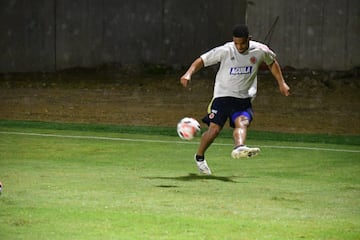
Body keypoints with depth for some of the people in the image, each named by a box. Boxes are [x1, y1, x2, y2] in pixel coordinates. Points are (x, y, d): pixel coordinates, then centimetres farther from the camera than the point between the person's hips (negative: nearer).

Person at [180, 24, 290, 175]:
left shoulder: (261, 51, -3)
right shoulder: (225, 51, -11)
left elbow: (272, 62, 19)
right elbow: (202, 60, -6)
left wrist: (281, 83, 18)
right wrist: (189, 73, -22)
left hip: (244, 98, 1)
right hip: (223, 94, -1)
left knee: (242, 123, -27)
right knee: (214, 129, -9)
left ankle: (239, 148, -56)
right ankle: (199, 156, 16)